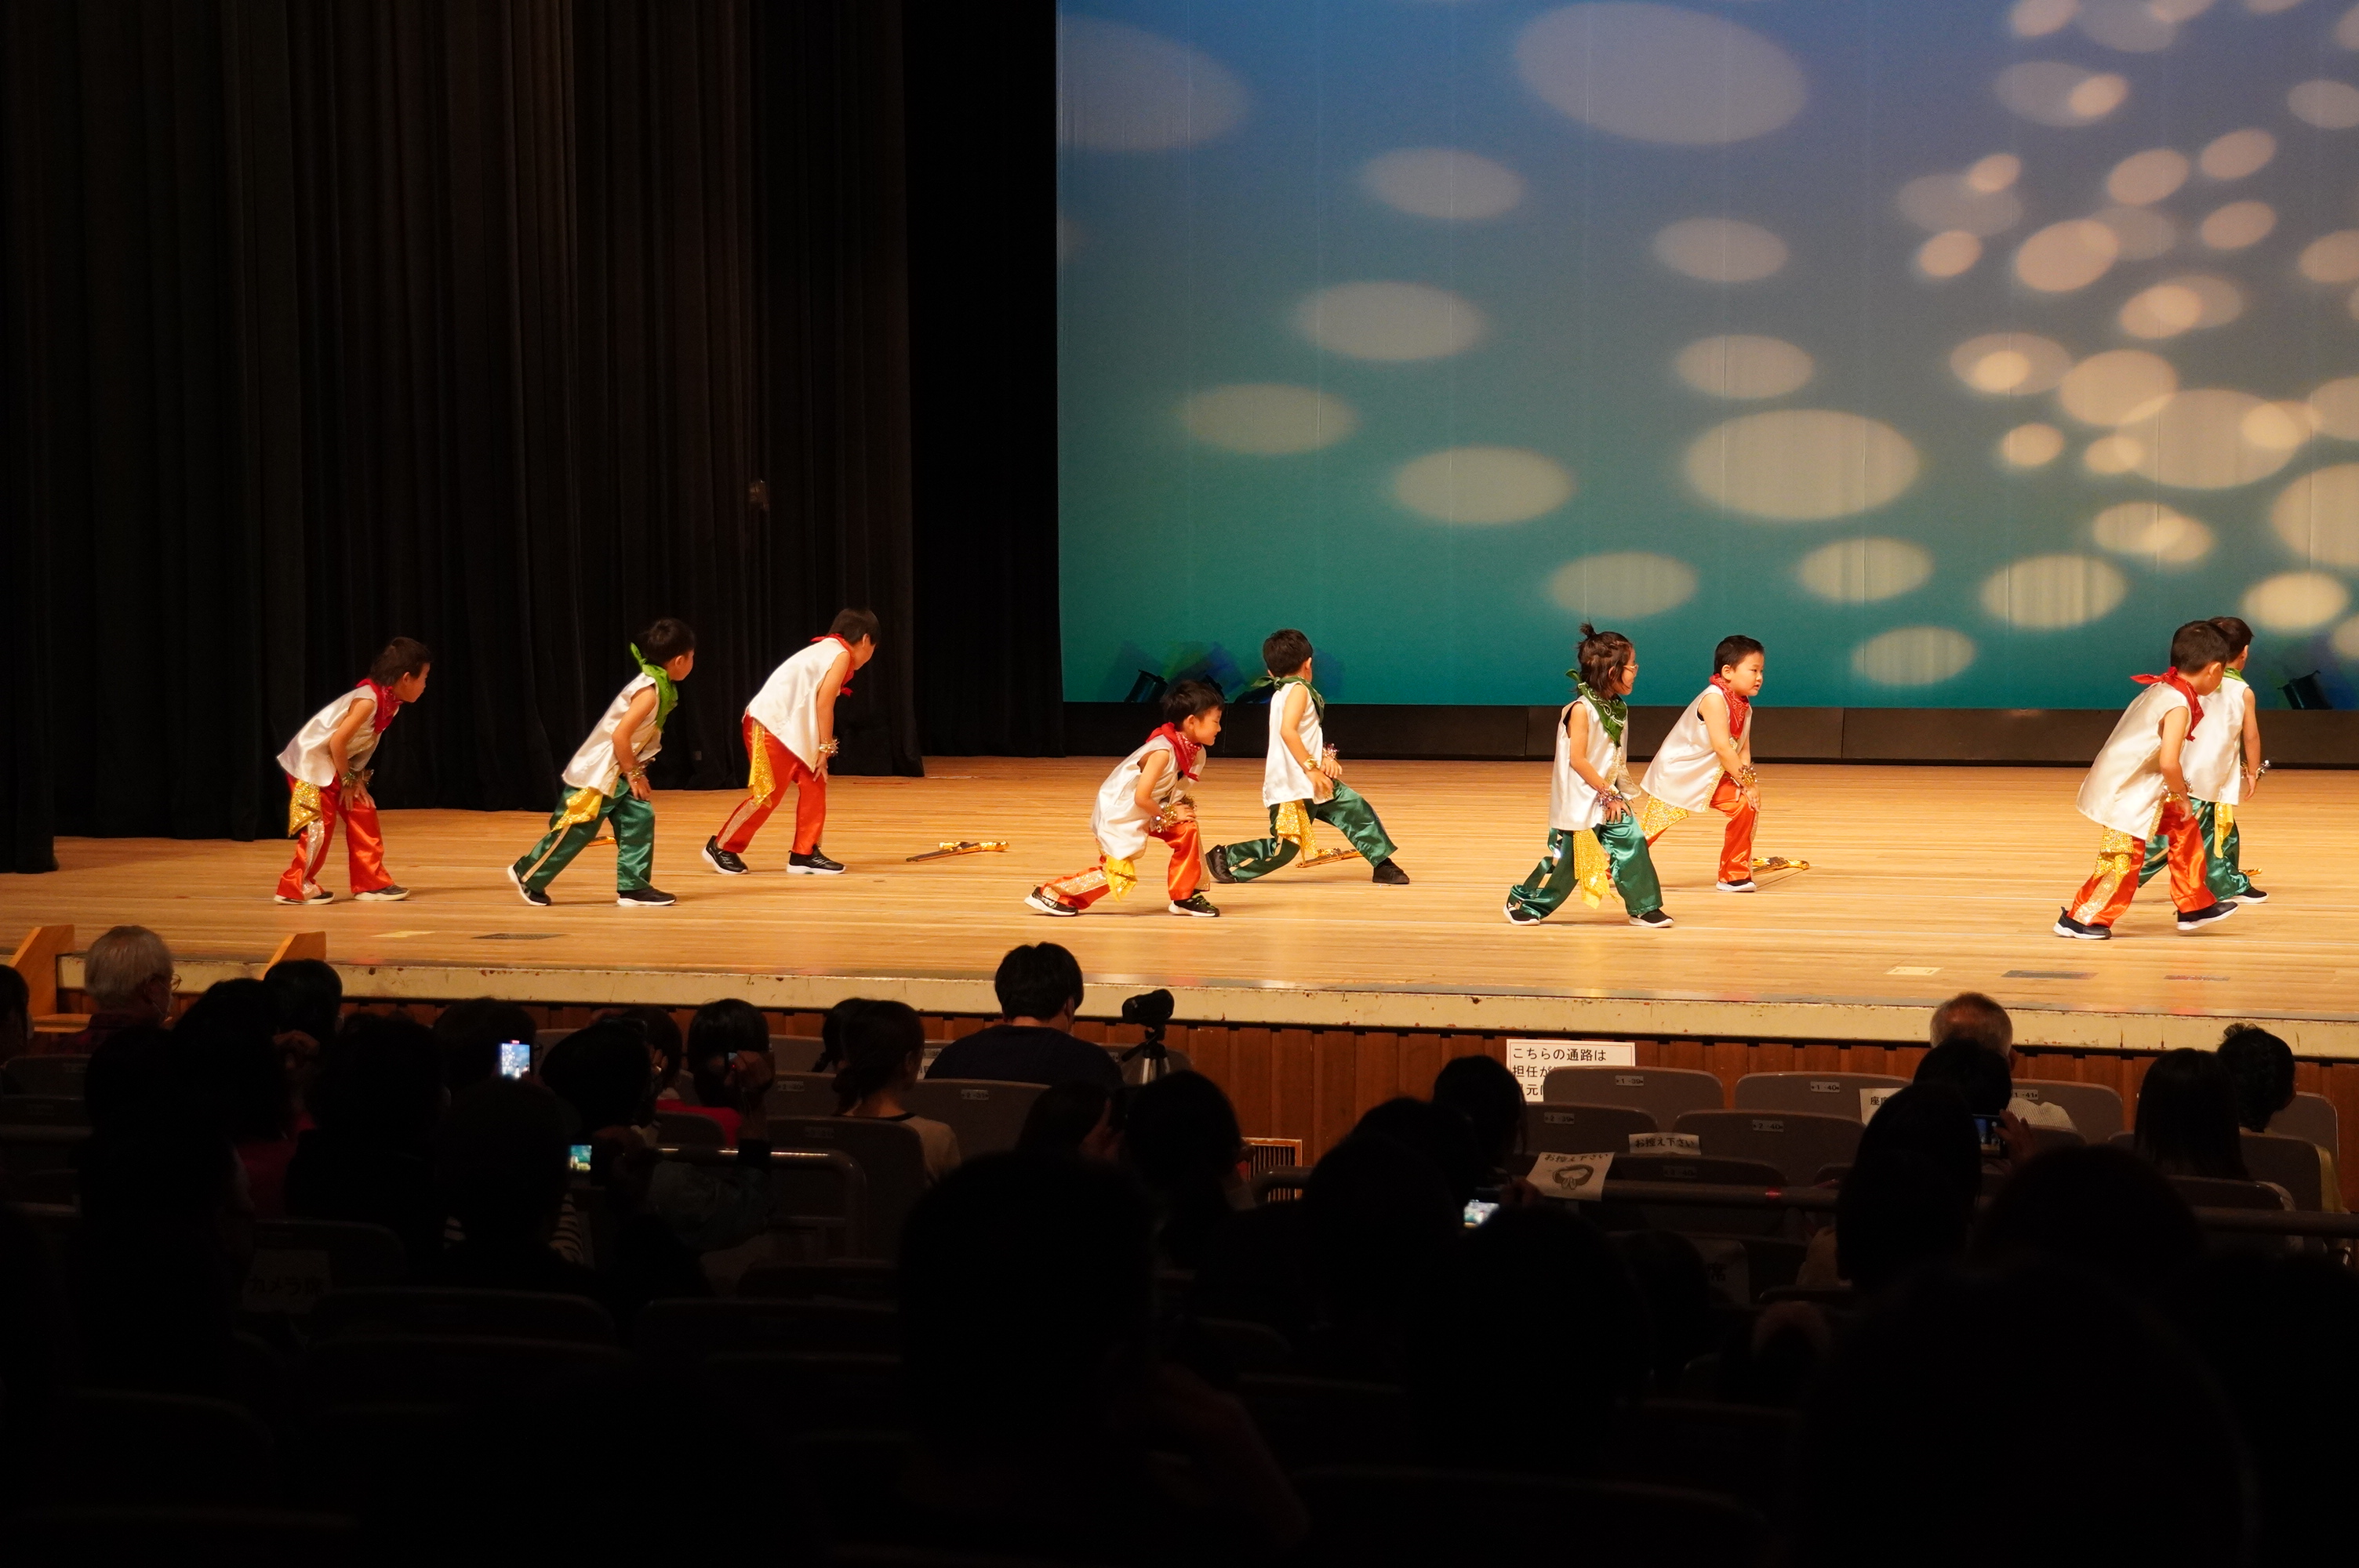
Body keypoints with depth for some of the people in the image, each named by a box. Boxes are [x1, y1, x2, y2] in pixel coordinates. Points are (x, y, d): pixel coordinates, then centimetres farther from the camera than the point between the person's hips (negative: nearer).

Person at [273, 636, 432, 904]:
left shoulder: (390, 702, 0)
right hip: (311, 761, -9)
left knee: (363, 814, 7)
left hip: (336, 763, 9)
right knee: (320, 823, -9)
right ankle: (296, 886, 4)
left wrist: (357, 777, -2)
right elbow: (337, 741, -27)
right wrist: (347, 780, -15)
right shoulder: (369, 700, -28)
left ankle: (371, 882, 12)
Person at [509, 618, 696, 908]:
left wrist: (635, 771, 7)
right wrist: (634, 773, -17)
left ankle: (633, 887, 0)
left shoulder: (659, 688, 5)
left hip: (617, 772, 9)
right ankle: (527, 875, 18)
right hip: (595, 773, -9)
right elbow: (620, 735, -27)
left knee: (639, 819, -1)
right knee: (575, 830, 1)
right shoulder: (648, 692, -24)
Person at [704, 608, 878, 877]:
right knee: (768, 794, -4)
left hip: (788, 728, 10)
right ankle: (721, 848, 10)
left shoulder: (827, 649, 19)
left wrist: (822, 748, 11)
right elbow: (824, 704, -15)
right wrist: (826, 748, -10)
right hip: (770, 725, -10)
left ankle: (804, 855, 10)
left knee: (813, 785, 7)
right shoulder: (842, 655, -9)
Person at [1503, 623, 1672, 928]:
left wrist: (1620, 793, 3)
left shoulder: (1618, 709, 5)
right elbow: (1578, 759, -20)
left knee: (1632, 841, -7)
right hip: (1579, 799, -7)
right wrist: (1607, 794, -17)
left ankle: (1644, 908, 2)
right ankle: (1523, 902, 18)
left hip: (1609, 796, 7)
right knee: (1566, 857, 1)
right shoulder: (1582, 709, -19)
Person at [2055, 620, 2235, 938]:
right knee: (2123, 859, -2)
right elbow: (2168, 762, -29)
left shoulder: (2160, 688, 6)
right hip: (2128, 793, -10)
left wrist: (2176, 793, 16)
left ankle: (2195, 907, 25)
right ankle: (2079, 918, 10)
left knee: (2184, 830, 17)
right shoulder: (2179, 705, -21)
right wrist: (2180, 796, -12)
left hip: (2143, 788, 10)